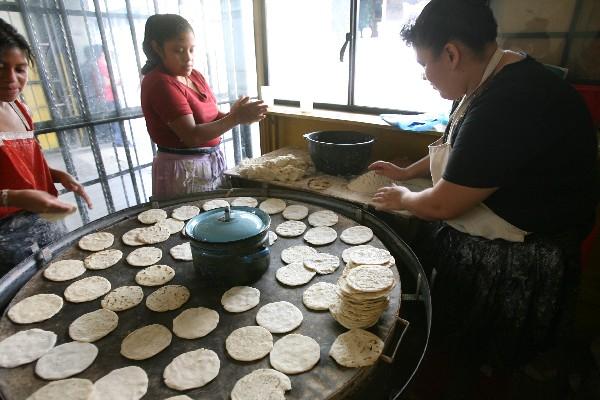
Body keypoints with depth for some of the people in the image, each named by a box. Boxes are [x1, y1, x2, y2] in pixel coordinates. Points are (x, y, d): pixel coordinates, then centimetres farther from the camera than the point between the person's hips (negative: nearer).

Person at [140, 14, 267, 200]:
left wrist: (233, 114, -15)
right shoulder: (159, 83, -16)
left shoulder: (195, 76, 9)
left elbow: (212, 117, 5)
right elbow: (192, 136, -23)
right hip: (182, 169, -8)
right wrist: (235, 118, -27)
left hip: (212, 161, 8)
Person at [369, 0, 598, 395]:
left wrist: (402, 198, -6)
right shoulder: (495, 79, 0)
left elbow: (442, 204, -26)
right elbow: (456, 147, 17)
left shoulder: (507, 106, -33)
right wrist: (407, 172, 16)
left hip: (513, 264, -9)